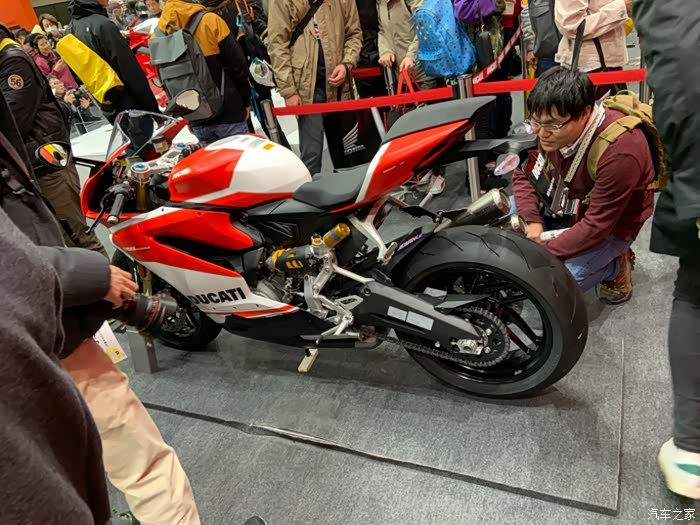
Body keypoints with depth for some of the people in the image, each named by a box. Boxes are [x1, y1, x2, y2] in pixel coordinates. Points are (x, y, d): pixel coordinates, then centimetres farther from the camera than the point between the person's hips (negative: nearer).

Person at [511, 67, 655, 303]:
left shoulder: (620, 151, -36)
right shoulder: (550, 128, -19)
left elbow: (596, 226, -31)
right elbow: (523, 174, -6)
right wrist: (532, 221, -20)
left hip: (610, 227, -6)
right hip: (565, 204, 7)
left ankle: (614, 264, 6)